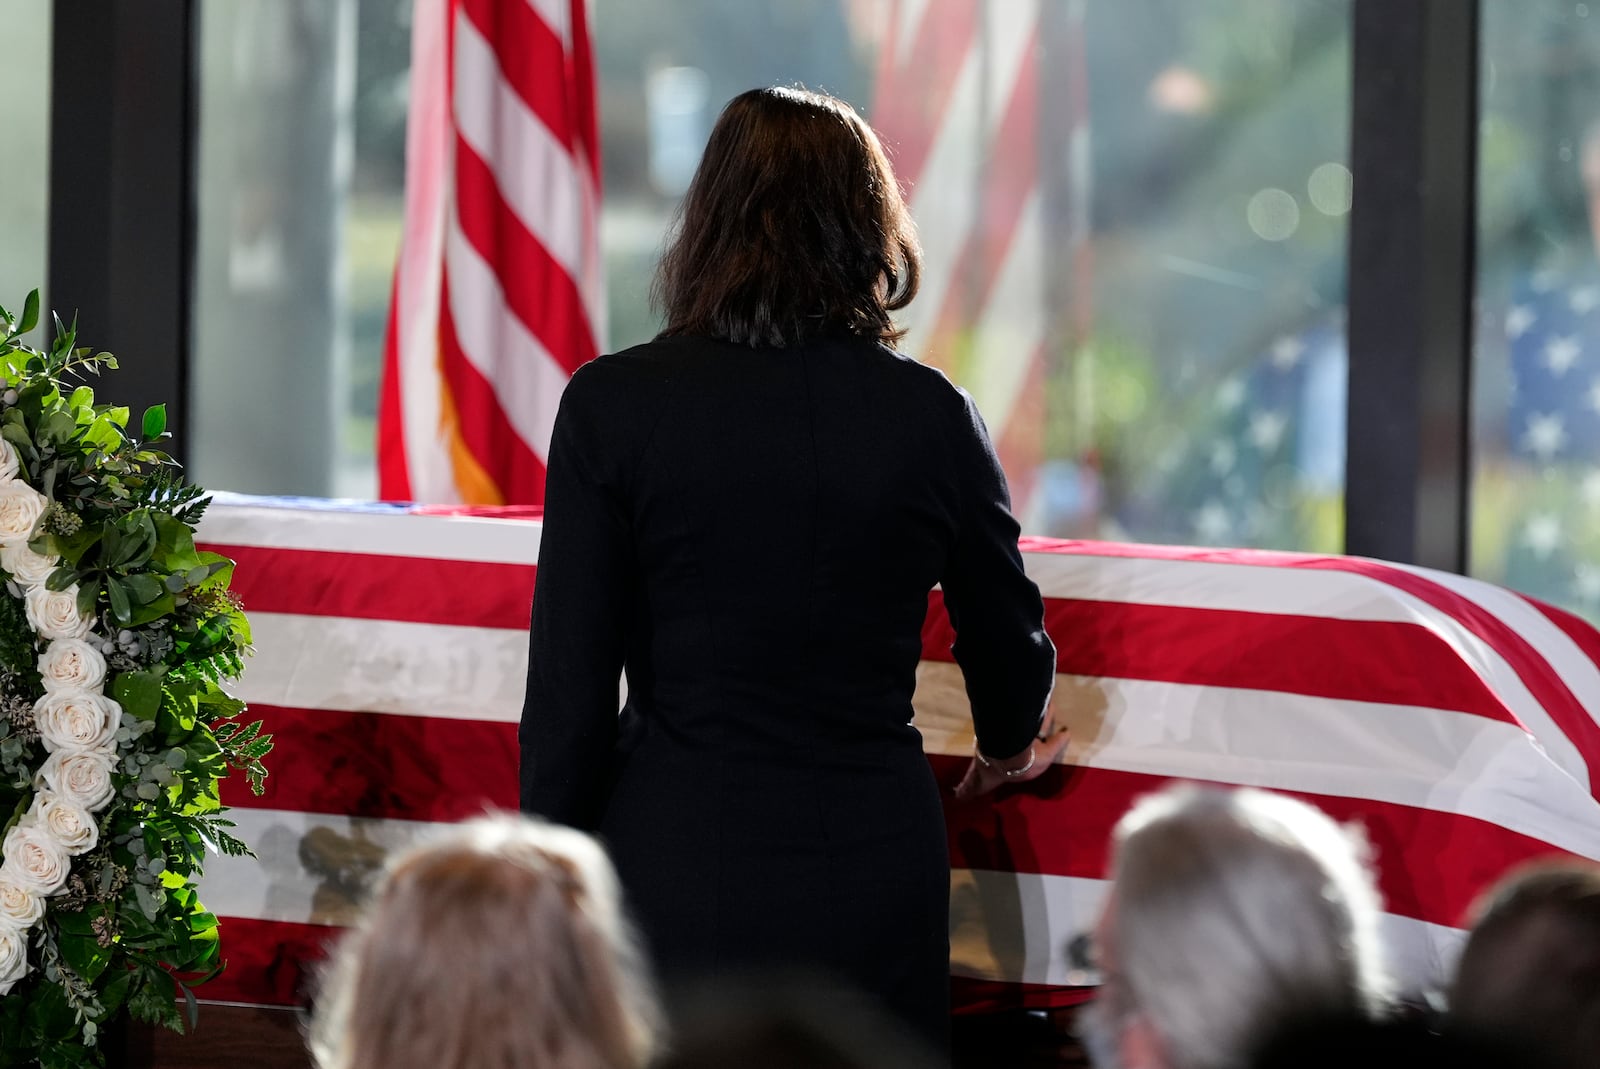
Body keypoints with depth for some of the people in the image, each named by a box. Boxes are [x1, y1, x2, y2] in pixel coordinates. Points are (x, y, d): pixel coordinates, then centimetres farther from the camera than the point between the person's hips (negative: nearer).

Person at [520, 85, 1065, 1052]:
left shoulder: (613, 405, -5)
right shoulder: (935, 417, 0)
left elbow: (569, 690, -5)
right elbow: (1013, 647, 14)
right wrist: (1006, 751, 37)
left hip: (676, 872, -1)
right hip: (875, 871, 2)